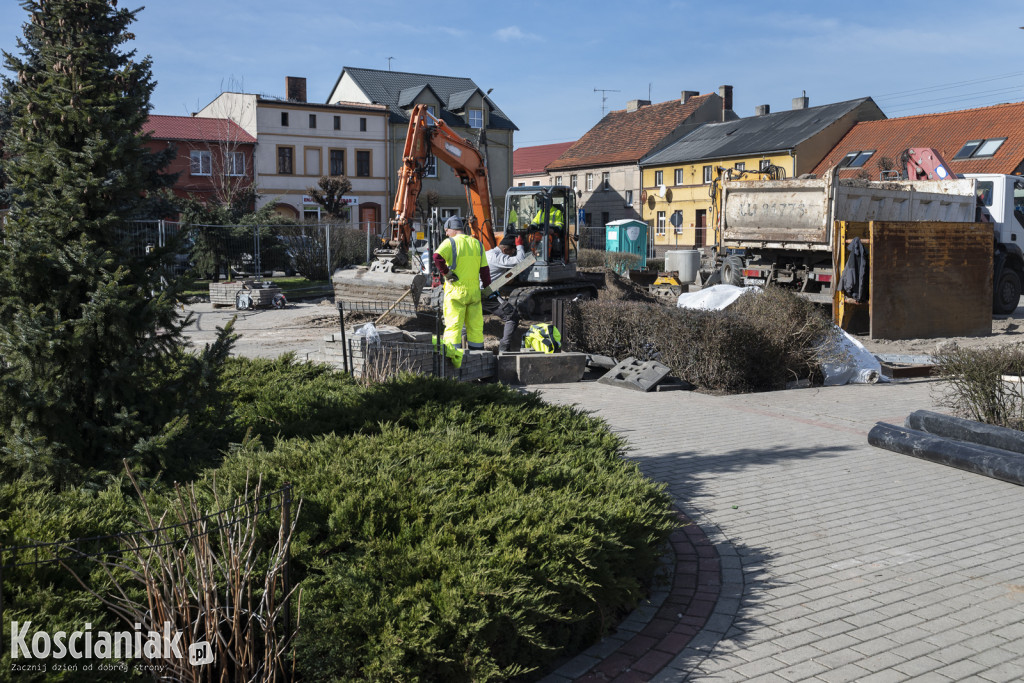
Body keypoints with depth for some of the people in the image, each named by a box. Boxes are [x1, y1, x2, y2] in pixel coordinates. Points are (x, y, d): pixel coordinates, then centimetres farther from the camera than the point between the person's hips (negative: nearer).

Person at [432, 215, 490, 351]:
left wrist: (446, 273, -15)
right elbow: (484, 270, 9)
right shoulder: (477, 244, 10)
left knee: (453, 325, 0)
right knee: (475, 326, 10)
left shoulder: (450, 243, -7)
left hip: (456, 290, -5)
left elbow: (437, 257, -25)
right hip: (474, 291, 5)